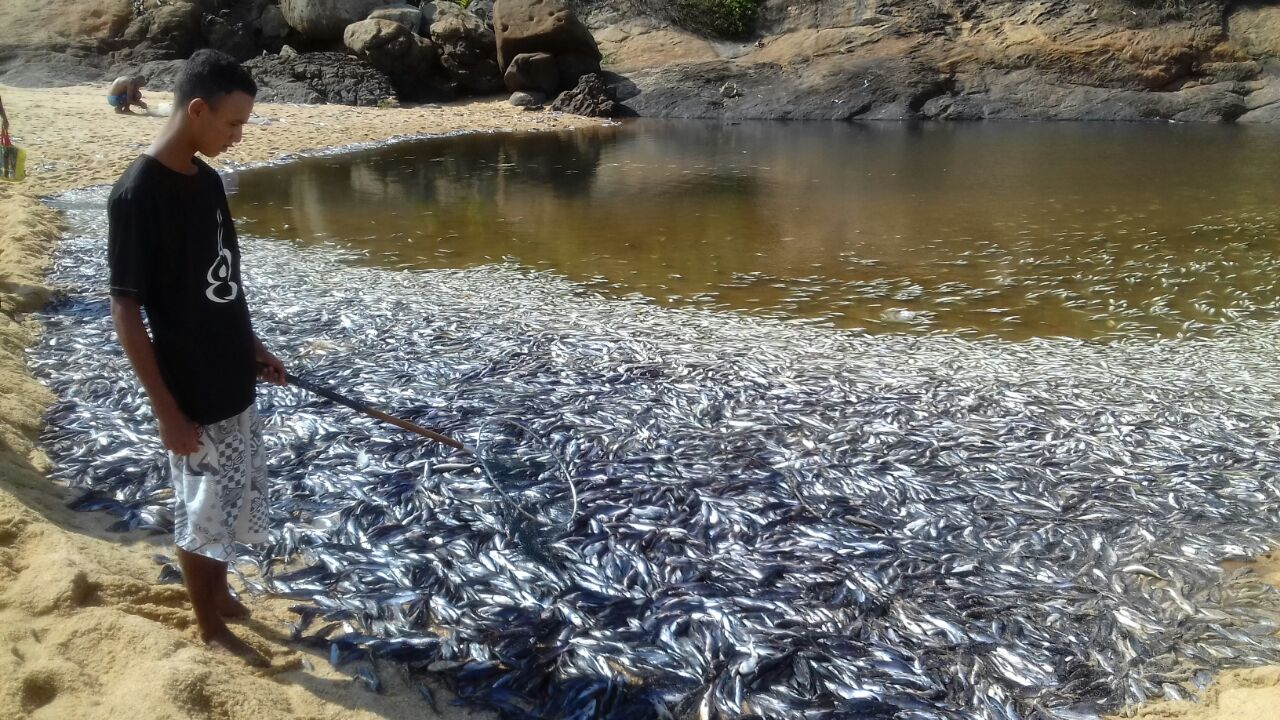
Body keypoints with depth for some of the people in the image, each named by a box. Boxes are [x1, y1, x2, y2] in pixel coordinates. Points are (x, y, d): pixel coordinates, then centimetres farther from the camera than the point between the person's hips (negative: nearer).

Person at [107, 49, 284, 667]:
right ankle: (210, 627, 28)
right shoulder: (137, 194, -21)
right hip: (192, 396, -8)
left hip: (233, 382, 8)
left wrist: (253, 347, 17)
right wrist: (167, 411, -19)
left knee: (234, 502, 22)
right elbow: (125, 313, -19)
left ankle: (218, 593, 43)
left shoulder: (207, 180, 4)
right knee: (201, 513, 9)